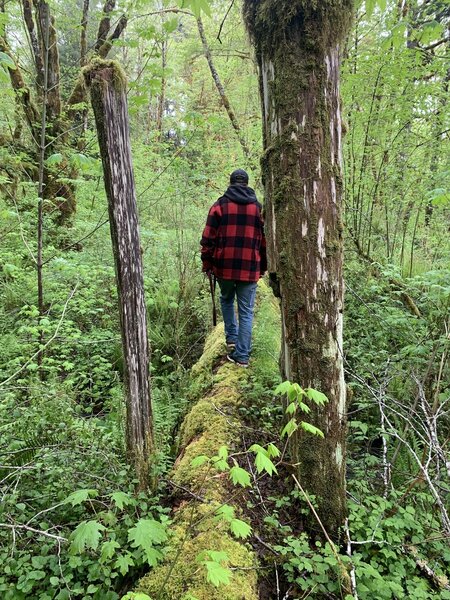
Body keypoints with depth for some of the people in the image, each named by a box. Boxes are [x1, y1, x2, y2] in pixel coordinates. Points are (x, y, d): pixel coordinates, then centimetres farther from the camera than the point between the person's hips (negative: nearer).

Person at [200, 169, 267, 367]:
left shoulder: (219, 206, 2)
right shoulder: (258, 207, 8)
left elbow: (208, 239, -1)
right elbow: (264, 241, 10)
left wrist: (207, 264, 8)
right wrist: (263, 267, 18)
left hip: (224, 267, 0)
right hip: (250, 269, 1)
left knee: (226, 301, 26)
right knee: (246, 311, 6)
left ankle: (231, 338, 21)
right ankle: (242, 356, 7)